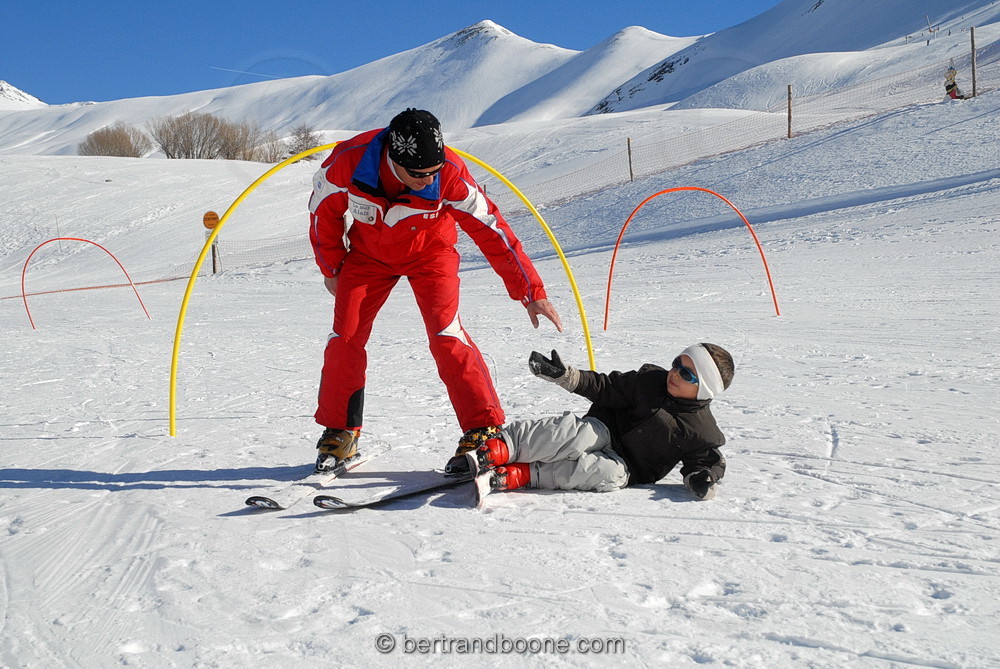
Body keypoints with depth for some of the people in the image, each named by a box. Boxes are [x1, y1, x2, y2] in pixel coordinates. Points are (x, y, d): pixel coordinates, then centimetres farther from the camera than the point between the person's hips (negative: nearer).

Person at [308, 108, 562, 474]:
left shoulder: (450, 175, -34)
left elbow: (491, 229, -26)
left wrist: (531, 292, -24)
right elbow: (324, 211, -10)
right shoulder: (347, 161, -31)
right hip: (367, 252, 2)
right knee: (345, 336, -4)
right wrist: (331, 268, 1)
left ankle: (484, 430, -13)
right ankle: (339, 433, 12)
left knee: (445, 334, -19)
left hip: (429, 252, -2)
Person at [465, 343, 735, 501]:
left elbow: (709, 460, 2)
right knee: (580, 432, -33)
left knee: (611, 474, -37)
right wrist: (566, 376, -9)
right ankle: (495, 450, -44)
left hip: (628, 468, -1)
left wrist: (702, 477, -23)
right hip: (605, 432, 1)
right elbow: (608, 388, 2)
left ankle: (514, 475, -40)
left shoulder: (702, 432, -4)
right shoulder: (650, 380, 1)